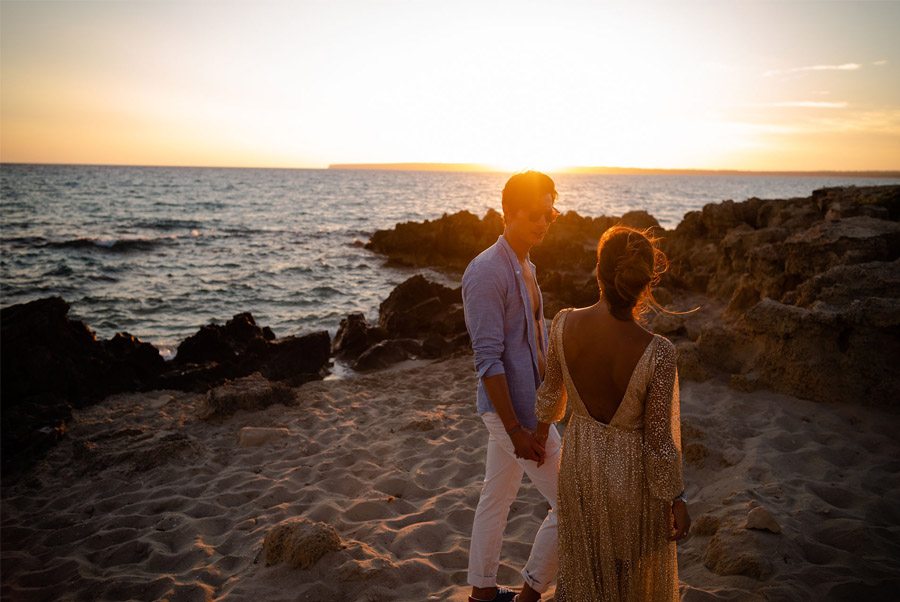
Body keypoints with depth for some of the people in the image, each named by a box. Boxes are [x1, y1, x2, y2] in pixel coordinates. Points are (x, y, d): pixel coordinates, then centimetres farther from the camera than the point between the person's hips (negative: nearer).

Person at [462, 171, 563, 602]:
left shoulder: (526, 266, 10)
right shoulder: (486, 271, -20)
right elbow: (488, 359, -23)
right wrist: (516, 429, -23)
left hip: (525, 401, 9)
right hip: (513, 408, -9)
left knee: (496, 497, 18)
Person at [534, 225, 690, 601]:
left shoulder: (564, 324, -21)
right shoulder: (657, 353, -32)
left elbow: (552, 388, -2)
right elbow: (658, 440, -21)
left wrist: (543, 423, 20)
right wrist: (676, 500, -5)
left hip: (579, 460, 4)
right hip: (631, 471, -3)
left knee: (583, 560, 27)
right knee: (634, 569, 25)